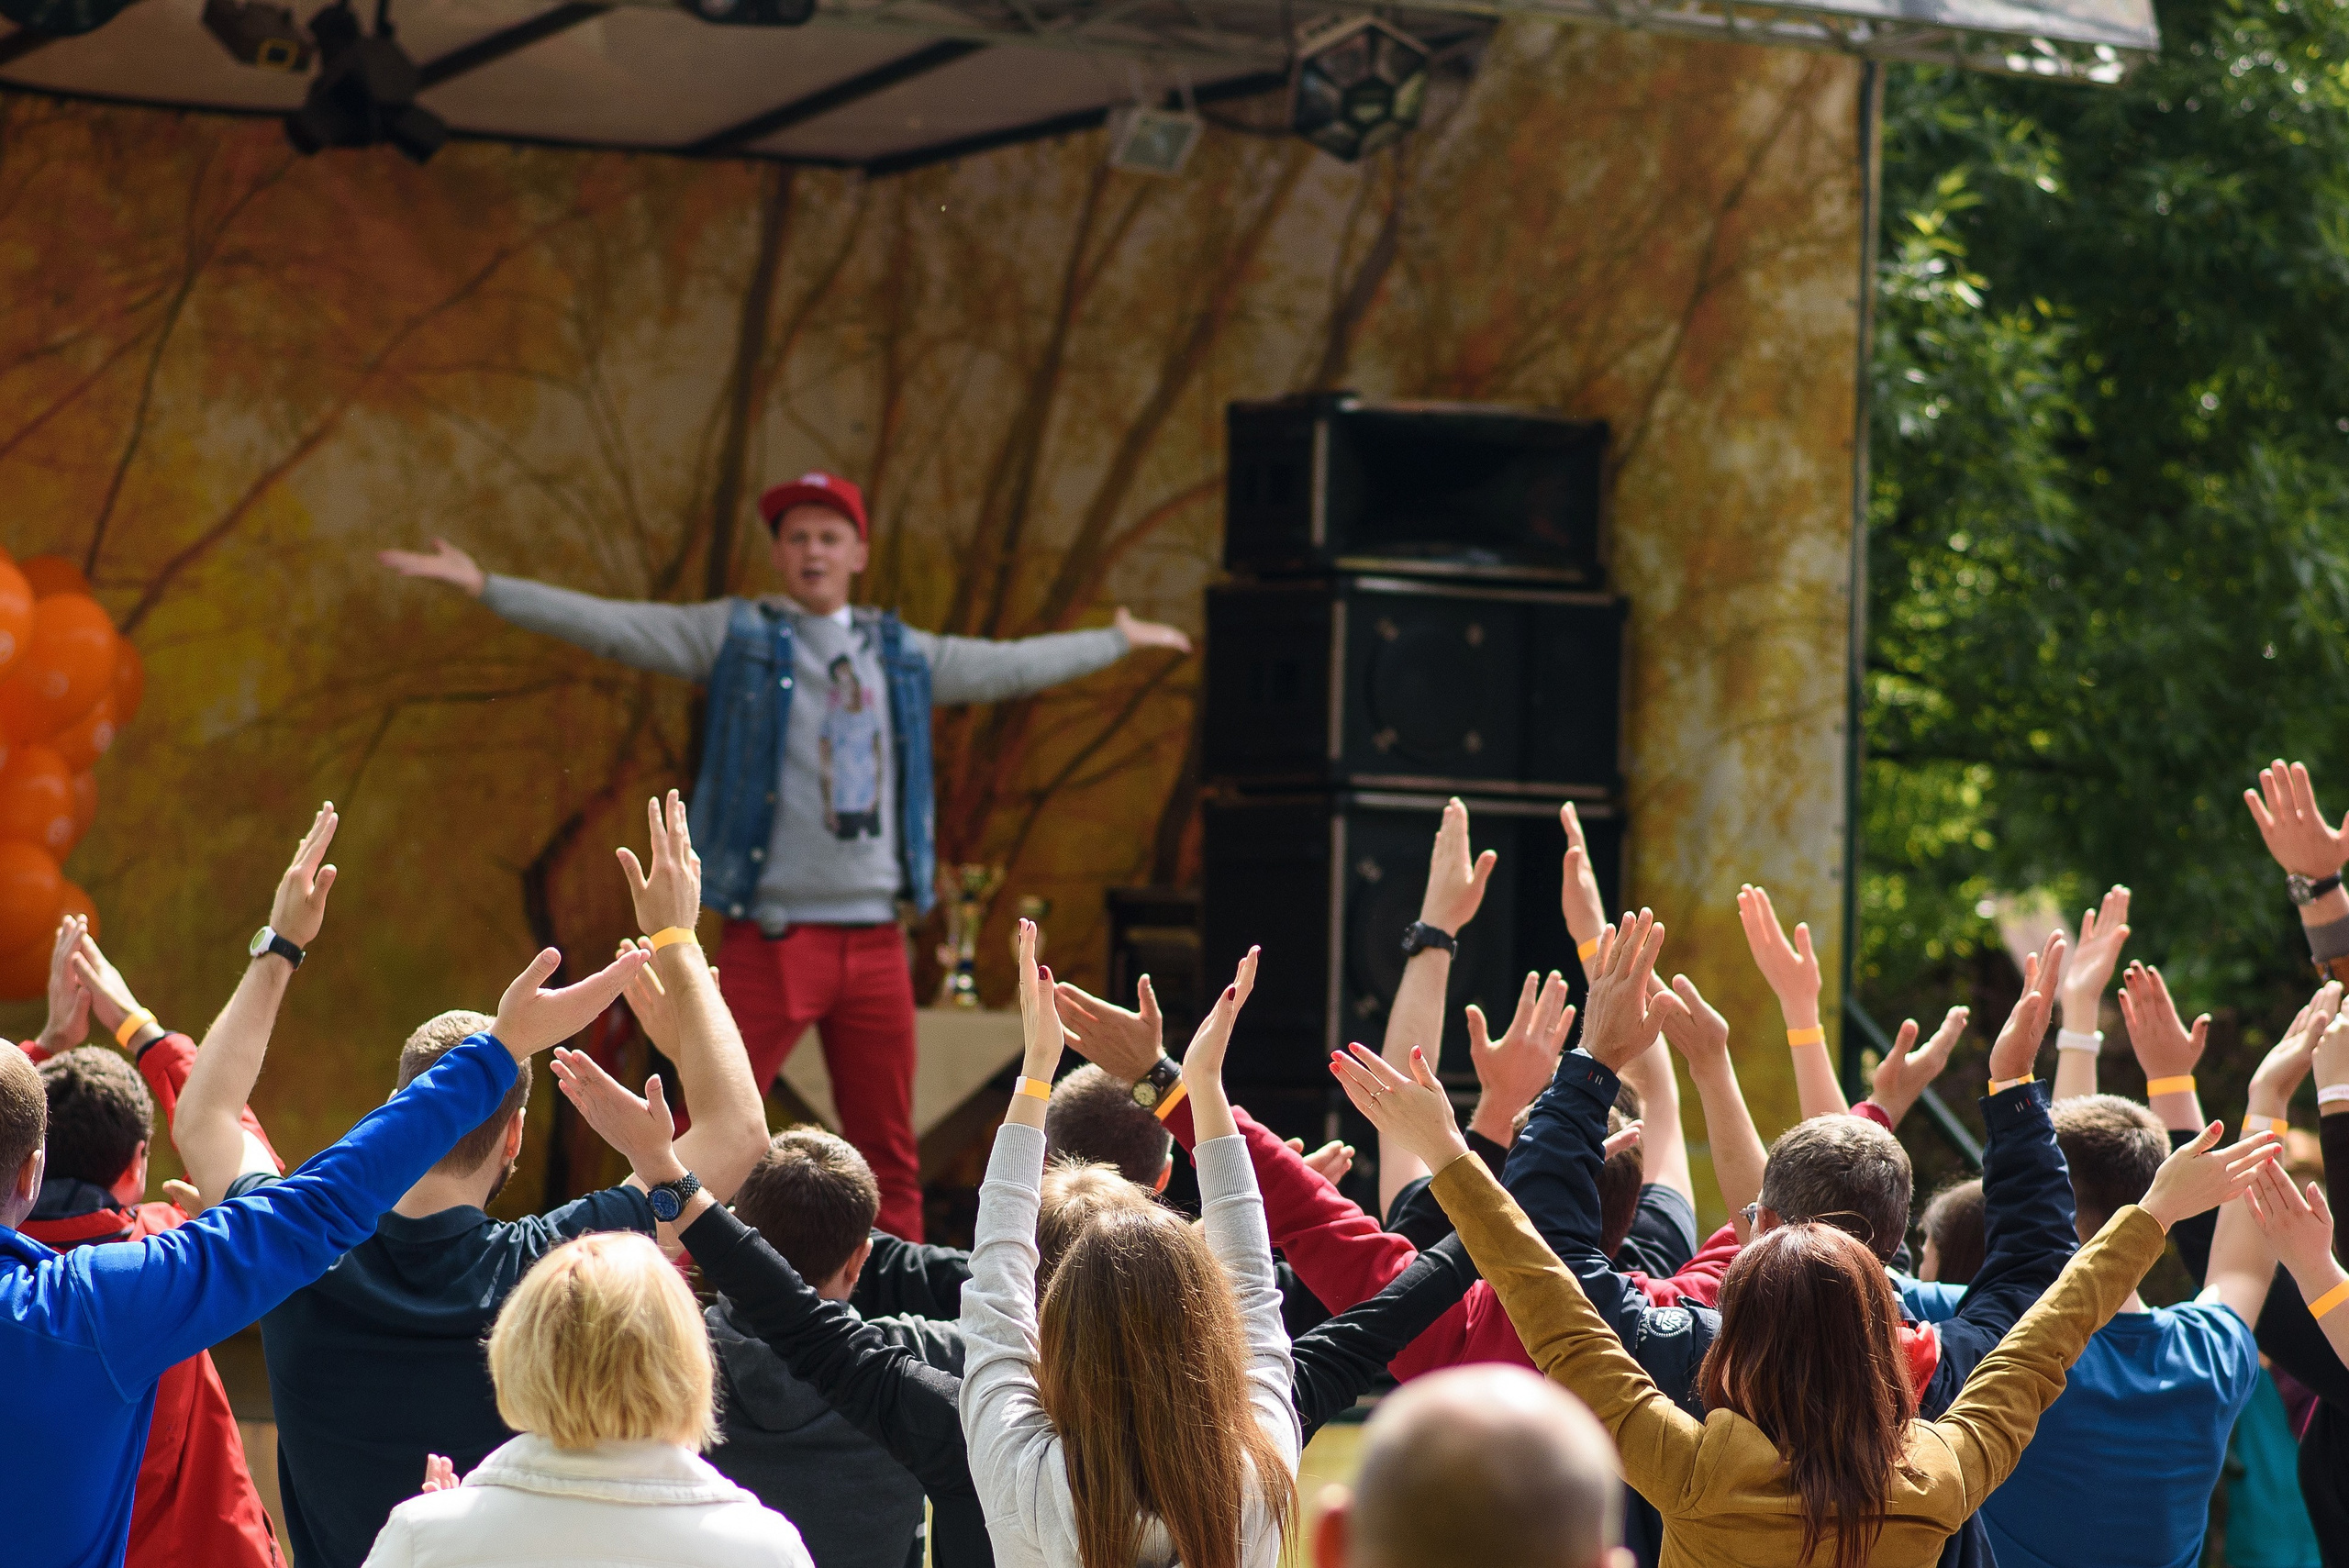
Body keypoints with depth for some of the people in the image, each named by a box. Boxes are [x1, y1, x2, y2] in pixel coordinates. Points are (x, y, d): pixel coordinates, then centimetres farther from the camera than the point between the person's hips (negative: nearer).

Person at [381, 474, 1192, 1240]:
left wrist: (1118, 640, 40)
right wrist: (483, 586, -10)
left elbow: (1013, 666, 30)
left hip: (874, 942, 4)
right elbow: (608, 625, -2)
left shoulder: (902, 655, 16)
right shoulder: (736, 635, 5)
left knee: (890, 1156, 8)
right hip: (769, 941, -4)